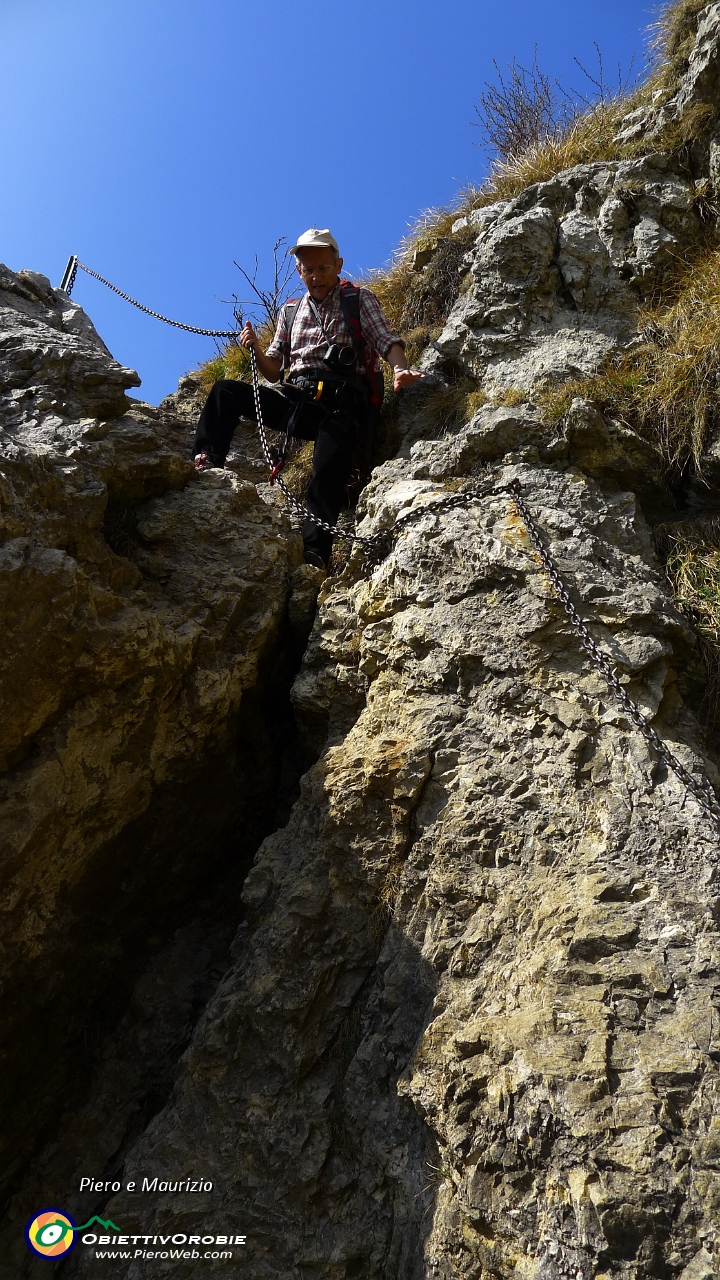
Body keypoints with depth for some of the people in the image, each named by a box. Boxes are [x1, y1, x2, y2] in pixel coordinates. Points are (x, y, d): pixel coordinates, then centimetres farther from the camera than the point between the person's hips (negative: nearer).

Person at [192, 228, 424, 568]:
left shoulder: (360, 299, 13)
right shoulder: (291, 311, 24)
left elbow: (387, 340, -3)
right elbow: (273, 372, 23)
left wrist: (399, 369, -26)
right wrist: (256, 349, 0)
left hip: (341, 405, -5)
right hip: (294, 399, 5)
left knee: (336, 437, -38)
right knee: (225, 390, -12)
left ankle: (315, 545, -50)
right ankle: (204, 466, -26)